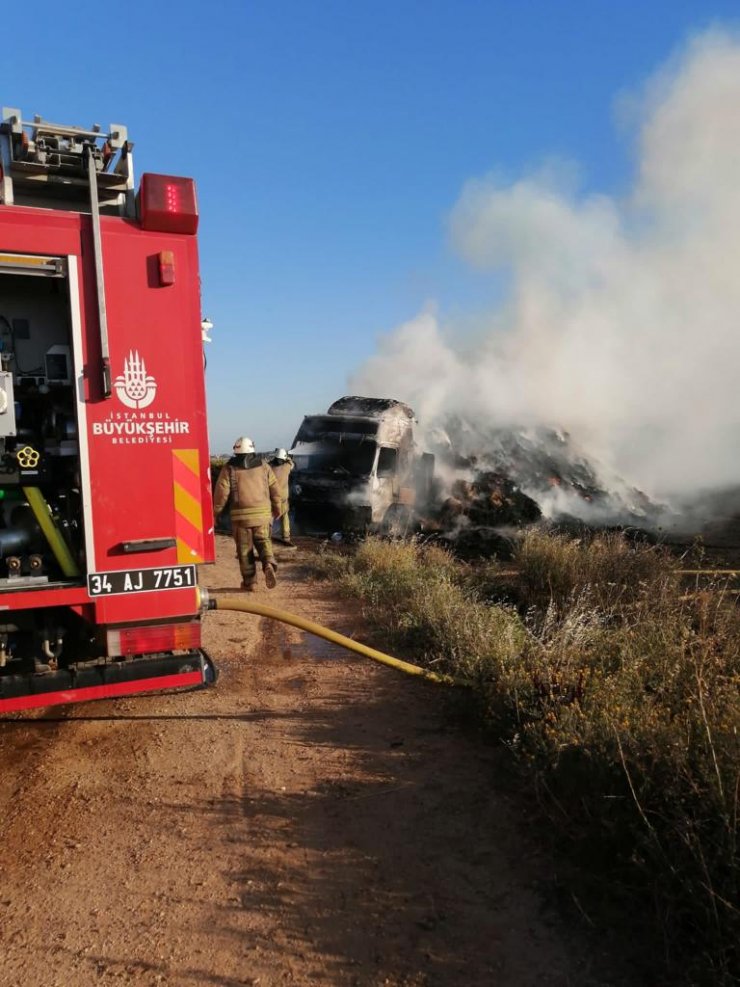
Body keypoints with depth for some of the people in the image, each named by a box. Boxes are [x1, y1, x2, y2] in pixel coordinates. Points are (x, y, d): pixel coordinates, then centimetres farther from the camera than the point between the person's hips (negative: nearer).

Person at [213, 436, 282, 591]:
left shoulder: (229, 469, 0)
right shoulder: (263, 465, 8)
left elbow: (221, 494, -5)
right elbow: (275, 489, 9)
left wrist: (215, 513, 7)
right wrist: (277, 508, 22)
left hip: (241, 515, -2)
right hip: (263, 514, 2)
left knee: (245, 549, 8)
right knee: (263, 541, 14)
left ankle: (249, 582, 11)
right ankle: (269, 564, -14)